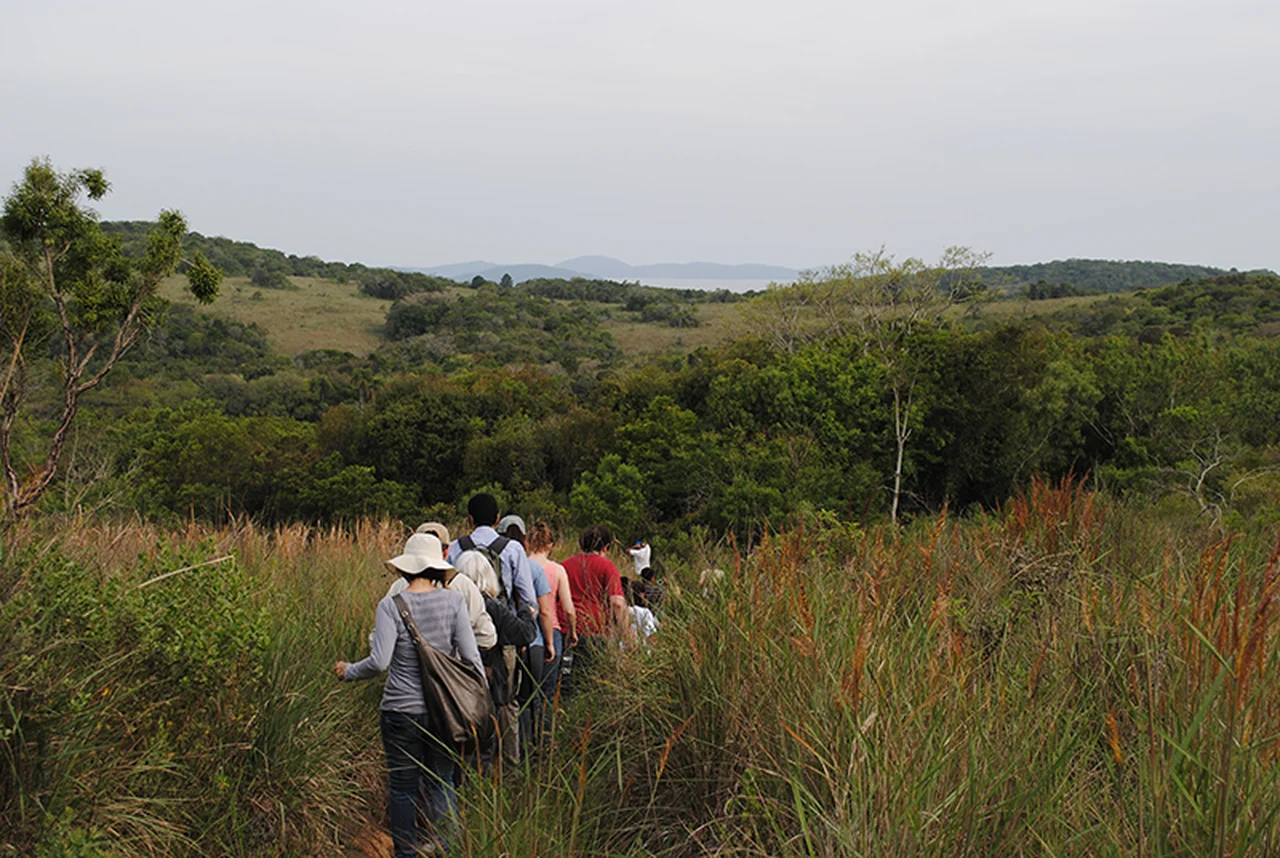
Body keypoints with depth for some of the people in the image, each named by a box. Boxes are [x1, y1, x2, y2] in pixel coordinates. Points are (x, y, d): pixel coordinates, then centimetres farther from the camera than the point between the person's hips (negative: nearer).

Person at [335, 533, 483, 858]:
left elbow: (379, 661, -15)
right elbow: (471, 656, -4)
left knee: (403, 786, 10)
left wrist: (348, 672, 4)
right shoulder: (452, 601, -3)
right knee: (441, 783, 12)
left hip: (402, 709, -2)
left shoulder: (391, 605, -8)